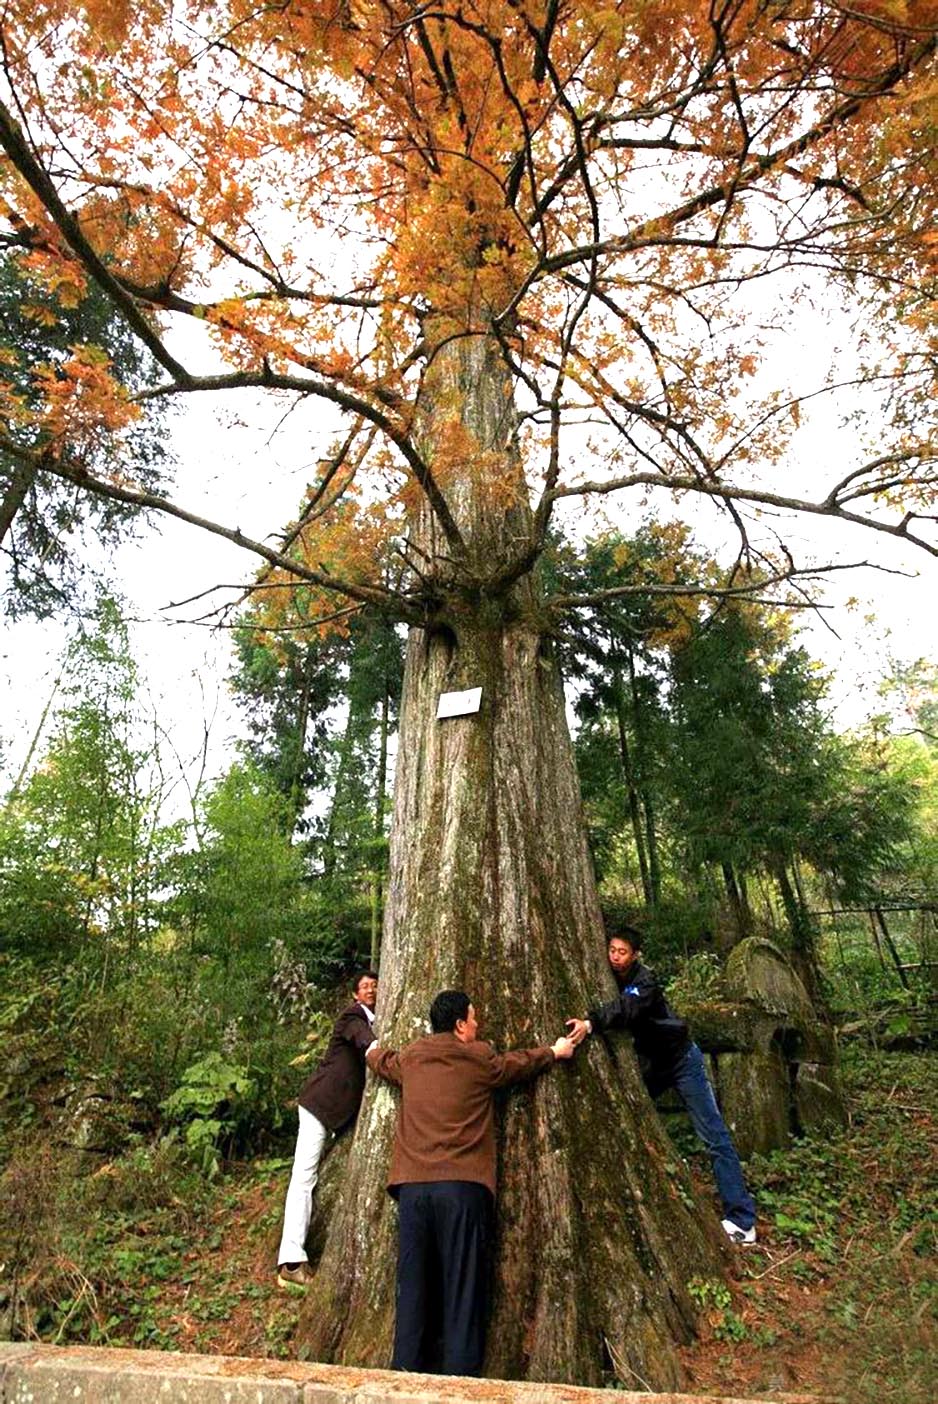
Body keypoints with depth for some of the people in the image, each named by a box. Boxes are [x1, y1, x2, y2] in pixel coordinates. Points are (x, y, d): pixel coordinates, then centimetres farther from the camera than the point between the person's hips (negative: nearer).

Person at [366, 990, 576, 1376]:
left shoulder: (409, 1059, 10)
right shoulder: (479, 1058, 0)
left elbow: (382, 1062, 32)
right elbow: (517, 1064, 17)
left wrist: (374, 1051, 55)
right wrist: (554, 1052, 35)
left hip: (412, 1186, 4)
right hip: (462, 1187, -3)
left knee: (413, 1286, 11)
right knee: (462, 1288, 4)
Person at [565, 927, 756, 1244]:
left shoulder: (645, 981, -30)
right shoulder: (609, 979, -7)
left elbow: (626, 1008, -48)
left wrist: (591, 1023, -63)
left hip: (680, 1059, -6)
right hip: (648, 1064, 7)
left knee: (714, 1137, -4)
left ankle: (741, 1221, 2)